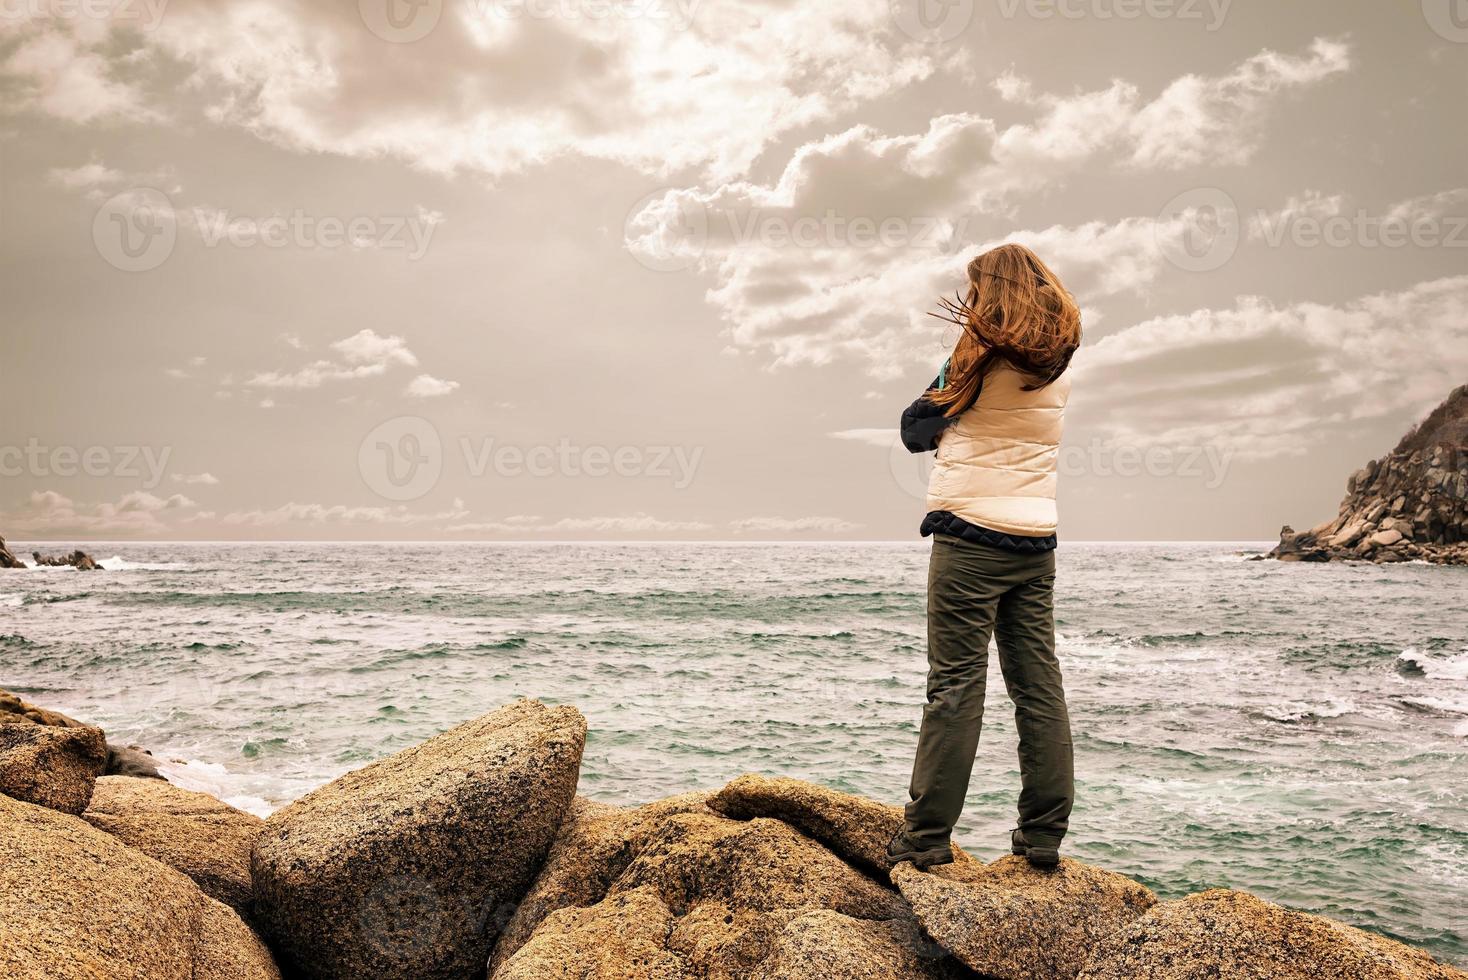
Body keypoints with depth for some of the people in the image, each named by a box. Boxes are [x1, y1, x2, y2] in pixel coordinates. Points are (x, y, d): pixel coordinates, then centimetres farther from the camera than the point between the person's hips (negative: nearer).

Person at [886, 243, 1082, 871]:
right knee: (1039, 687, 7)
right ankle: (1043, 836, 10)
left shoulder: (981, 356, -6)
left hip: (970, 535, -5)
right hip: (1036, 542, 5)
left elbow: (915, 431, 2)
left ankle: (927, 836, 0)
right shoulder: (1061, 364, 9)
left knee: (956, 685, -4)